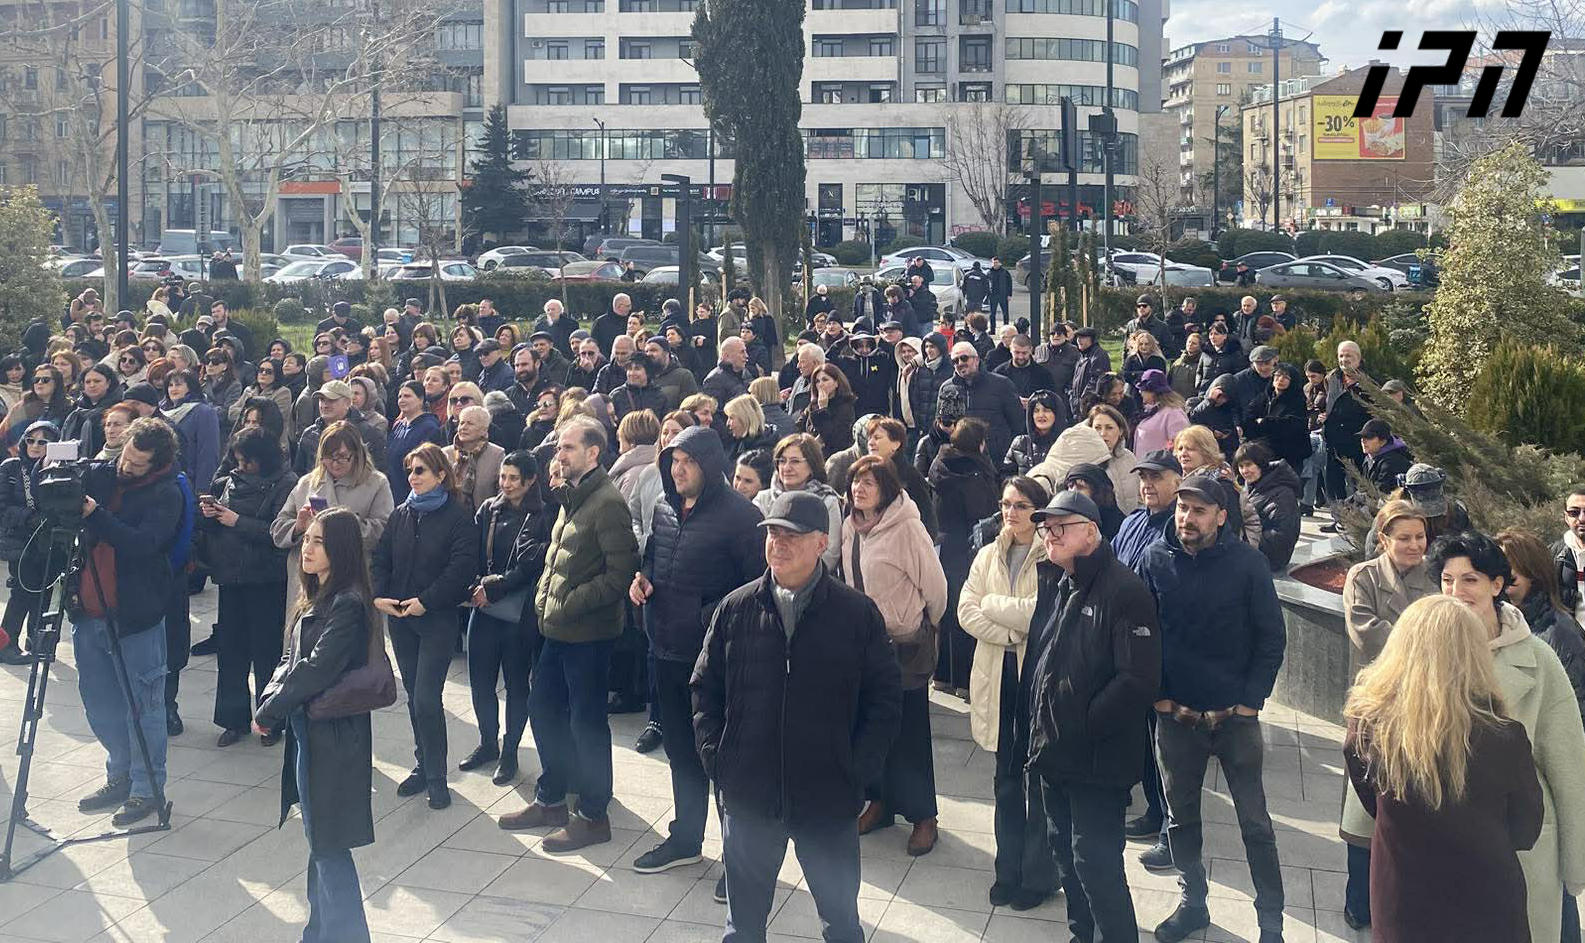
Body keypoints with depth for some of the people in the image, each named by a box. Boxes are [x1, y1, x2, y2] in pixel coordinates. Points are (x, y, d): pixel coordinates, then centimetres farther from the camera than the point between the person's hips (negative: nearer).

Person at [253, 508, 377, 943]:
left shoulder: (348, 605, -18)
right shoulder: (314, 597, 10)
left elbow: (316, 670, -21)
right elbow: (289, 659, 12)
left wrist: (268, 712, -12)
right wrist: (270, 702, -4)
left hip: (332, 738, -9)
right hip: (306, 732, 9)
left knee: (328, 845, 0)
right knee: (319, 842, 17)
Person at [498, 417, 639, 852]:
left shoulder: (608, 502, -17)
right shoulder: (570, 497, 12)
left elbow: (620, 574, -22)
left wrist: (568, 604, -19)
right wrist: (544, 596, 9)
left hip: (588, 633, -9)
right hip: (558, 629, 9)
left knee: (586, 720, 2)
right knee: (542, 708, 18)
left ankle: (593, 815, 17)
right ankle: (550, 799, 34)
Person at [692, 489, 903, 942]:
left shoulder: (857, 613, -6)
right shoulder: (735, 609, 0)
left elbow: (885, 698, -2)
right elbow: (705, 688, 8)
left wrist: (858, 770, -8)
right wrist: (715, 759, -1)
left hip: (829, 799, -2)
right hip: (747, 796, 2)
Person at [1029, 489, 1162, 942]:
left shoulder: (1123, 591, -17)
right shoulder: (1059, 586, 10)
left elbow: (1139, 679, -23)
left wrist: (1086, 725, -18)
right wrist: (1040, 726, 9)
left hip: (1099, 759, -8)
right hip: (1055, 752, 8)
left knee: (1096, 862, -4)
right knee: (1066, 853, 19)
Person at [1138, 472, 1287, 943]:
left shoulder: (1247, 563, -9)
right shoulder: (1156, 559, -3)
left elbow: (1272, 637, -4)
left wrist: (1250, 700, -8)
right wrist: (1156, 693, 0)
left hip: (1235, 715, -2)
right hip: (1175, 714, 3)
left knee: (1255, 823, 5)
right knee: (1180, 817, 15)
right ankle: (1192, 902, 33)